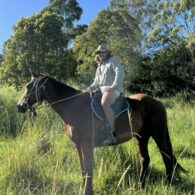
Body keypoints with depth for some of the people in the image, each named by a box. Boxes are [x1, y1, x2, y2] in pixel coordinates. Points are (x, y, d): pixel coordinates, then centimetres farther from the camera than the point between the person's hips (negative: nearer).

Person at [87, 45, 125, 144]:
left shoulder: (113, 61, 2)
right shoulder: (99, 66, 26)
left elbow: (120, 73, -15)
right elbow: (97, 81, 26)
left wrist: (113, 87, -24)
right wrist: (92, 87, 2)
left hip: (113, 90, -9)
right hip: (102, 90, 9)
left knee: (104, 103, -37)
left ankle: (112, 133, -37)